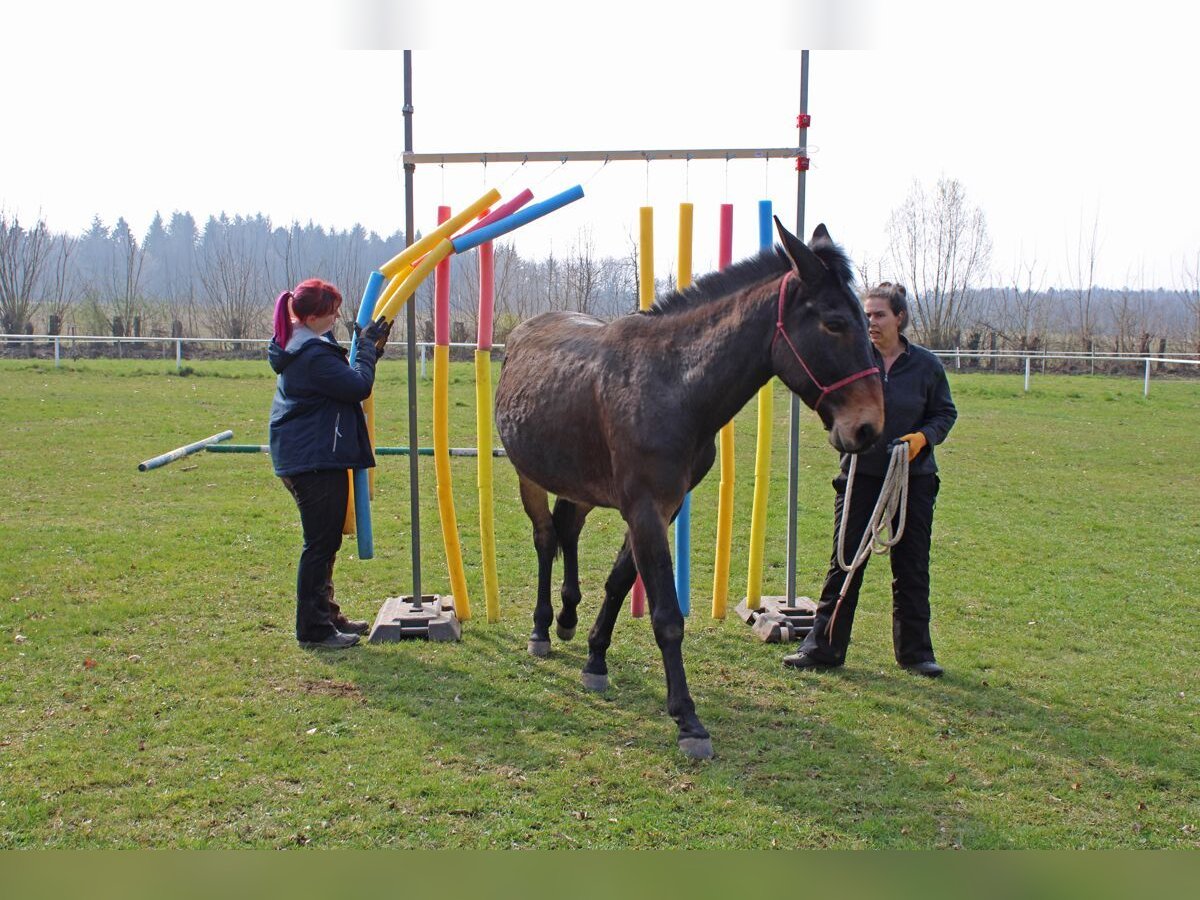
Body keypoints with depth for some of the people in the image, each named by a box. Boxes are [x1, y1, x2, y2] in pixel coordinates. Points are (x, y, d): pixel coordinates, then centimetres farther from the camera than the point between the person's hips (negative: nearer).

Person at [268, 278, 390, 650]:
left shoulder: (299, 348, 13)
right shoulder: (314, 355, -20)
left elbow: (342, 380, 18)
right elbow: (358, 385, -21)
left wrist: (369, 346, 8)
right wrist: (367, 346, -9)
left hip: (304, 459, 11)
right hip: (316, 461, -11)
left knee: (324, 542, 17)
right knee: (321, 543, -4)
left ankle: (325, 615, 28)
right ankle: (314, 628, 3)